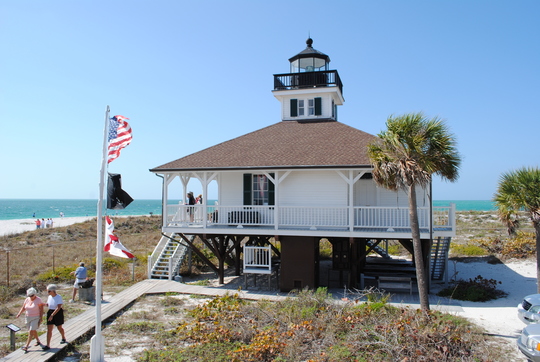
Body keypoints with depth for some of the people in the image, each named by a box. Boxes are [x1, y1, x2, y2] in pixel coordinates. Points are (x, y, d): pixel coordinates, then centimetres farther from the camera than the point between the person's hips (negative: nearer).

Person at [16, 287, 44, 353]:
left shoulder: (39, 300, -15)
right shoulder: (27, 300, 1)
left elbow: (41, 310, -14)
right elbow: (23, 308, 2)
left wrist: (41, 319, -17)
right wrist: (19, 313, -17)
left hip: (36, 318, -6)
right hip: (28, 318, 6)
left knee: (31, 331, -12)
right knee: (33, 331, 17)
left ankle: (26, 346, -11)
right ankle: (38, 341, 37)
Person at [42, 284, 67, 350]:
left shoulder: (59, 297, -19)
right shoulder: (49, 297, 0)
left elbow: (58, 308, -24)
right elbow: (48, 304, 15)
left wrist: (52, 315, -27)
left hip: (58, 313, -5)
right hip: (50, 313, 5)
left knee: (59, 327, 14)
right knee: (49, 329, -1)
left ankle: (63, 338, 41)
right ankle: (48, 345, 1)